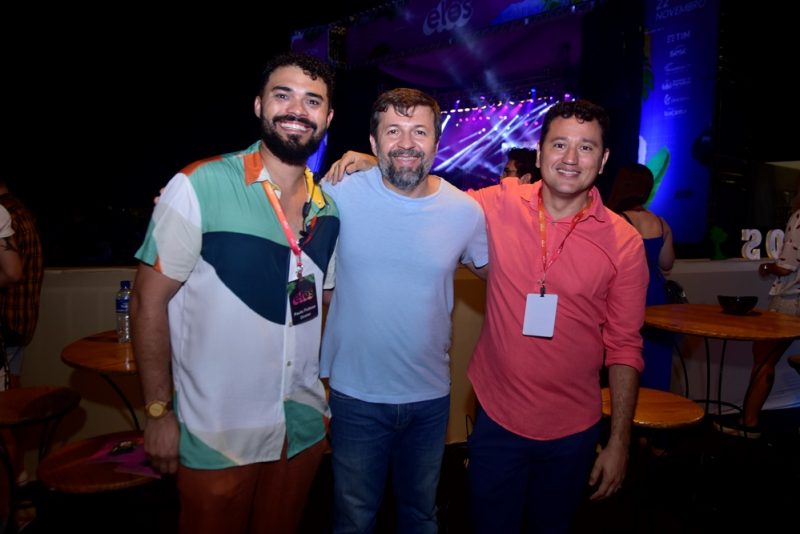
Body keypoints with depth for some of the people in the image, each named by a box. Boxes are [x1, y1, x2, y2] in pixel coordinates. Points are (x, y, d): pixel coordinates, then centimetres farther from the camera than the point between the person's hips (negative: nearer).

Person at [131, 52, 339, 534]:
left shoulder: (329, 207, 2)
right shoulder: (199, 187, -15)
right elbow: (149, 301, -12)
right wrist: (159, 411, -11)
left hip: (304, 431, 5)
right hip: (217, 439, -5)